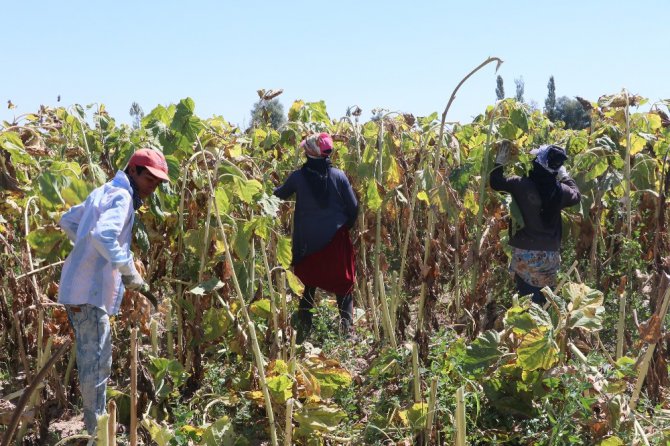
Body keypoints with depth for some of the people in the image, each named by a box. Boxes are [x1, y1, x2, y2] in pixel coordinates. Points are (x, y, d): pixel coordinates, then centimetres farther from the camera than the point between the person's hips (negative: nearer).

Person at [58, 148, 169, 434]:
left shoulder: (104, 191, 19)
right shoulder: (121, 196, -13)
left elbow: (68, 221, 27)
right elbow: (103, 235, -30)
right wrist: (129, 270, -22)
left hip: (78, 287, 10)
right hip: (90, 291, -10)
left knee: (90, 361, 19)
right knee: (97, 364, -4)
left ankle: (94, 425, 30)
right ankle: (98, 432, 2)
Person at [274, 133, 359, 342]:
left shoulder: (298, 176, -6)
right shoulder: (338, 176, -7)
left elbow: (279, 195, 13)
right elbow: (353, 207, -3)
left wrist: (273, 189, 36)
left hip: (307, 242, 1)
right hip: (335, 239, -1)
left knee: (307, 287, 14)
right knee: (343, 286, 10)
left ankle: (303, 334, 15)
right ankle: (347, 330, 3)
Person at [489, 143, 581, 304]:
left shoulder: (522, 184, -14)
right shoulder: (560, 190, -6)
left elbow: (495, 182, -1)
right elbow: (577, 195, 17)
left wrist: (500, 161, 10)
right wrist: (564, 175, 25)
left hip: (524, 251, -1)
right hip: (549, 253, 1)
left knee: (525, 299, 9)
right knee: (544, 300, 13)